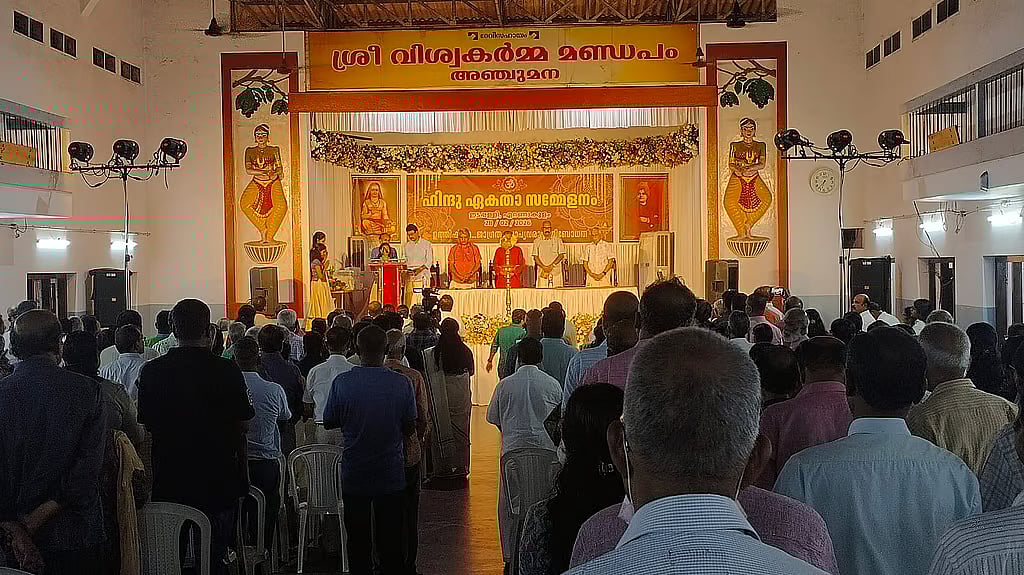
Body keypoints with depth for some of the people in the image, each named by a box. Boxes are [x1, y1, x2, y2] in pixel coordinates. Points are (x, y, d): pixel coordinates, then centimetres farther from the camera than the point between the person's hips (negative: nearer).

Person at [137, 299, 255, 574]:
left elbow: (146, 425, 2)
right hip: (218, 480, -2)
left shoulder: (151, 371, -6)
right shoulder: (227, 371, -13)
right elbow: (241, 425, -5)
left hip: (167, 481, 2)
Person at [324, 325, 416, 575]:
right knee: (391, 540, 14)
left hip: (354, 476, 0)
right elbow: (410, 428, -4)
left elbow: (329, 423, -2)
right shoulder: (402, 383, -12)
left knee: (358, 540, 15)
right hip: (391, 474, 0)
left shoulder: (342, 382, -12)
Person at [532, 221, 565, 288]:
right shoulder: (537, 241, 10)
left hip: (555, 271, 0)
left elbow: (561, 255, 3)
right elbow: (535, 257, 5)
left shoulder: (558, 240, 9)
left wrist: (552, 265, -10)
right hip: (542, 272, 0)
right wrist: (544, 267, -10)